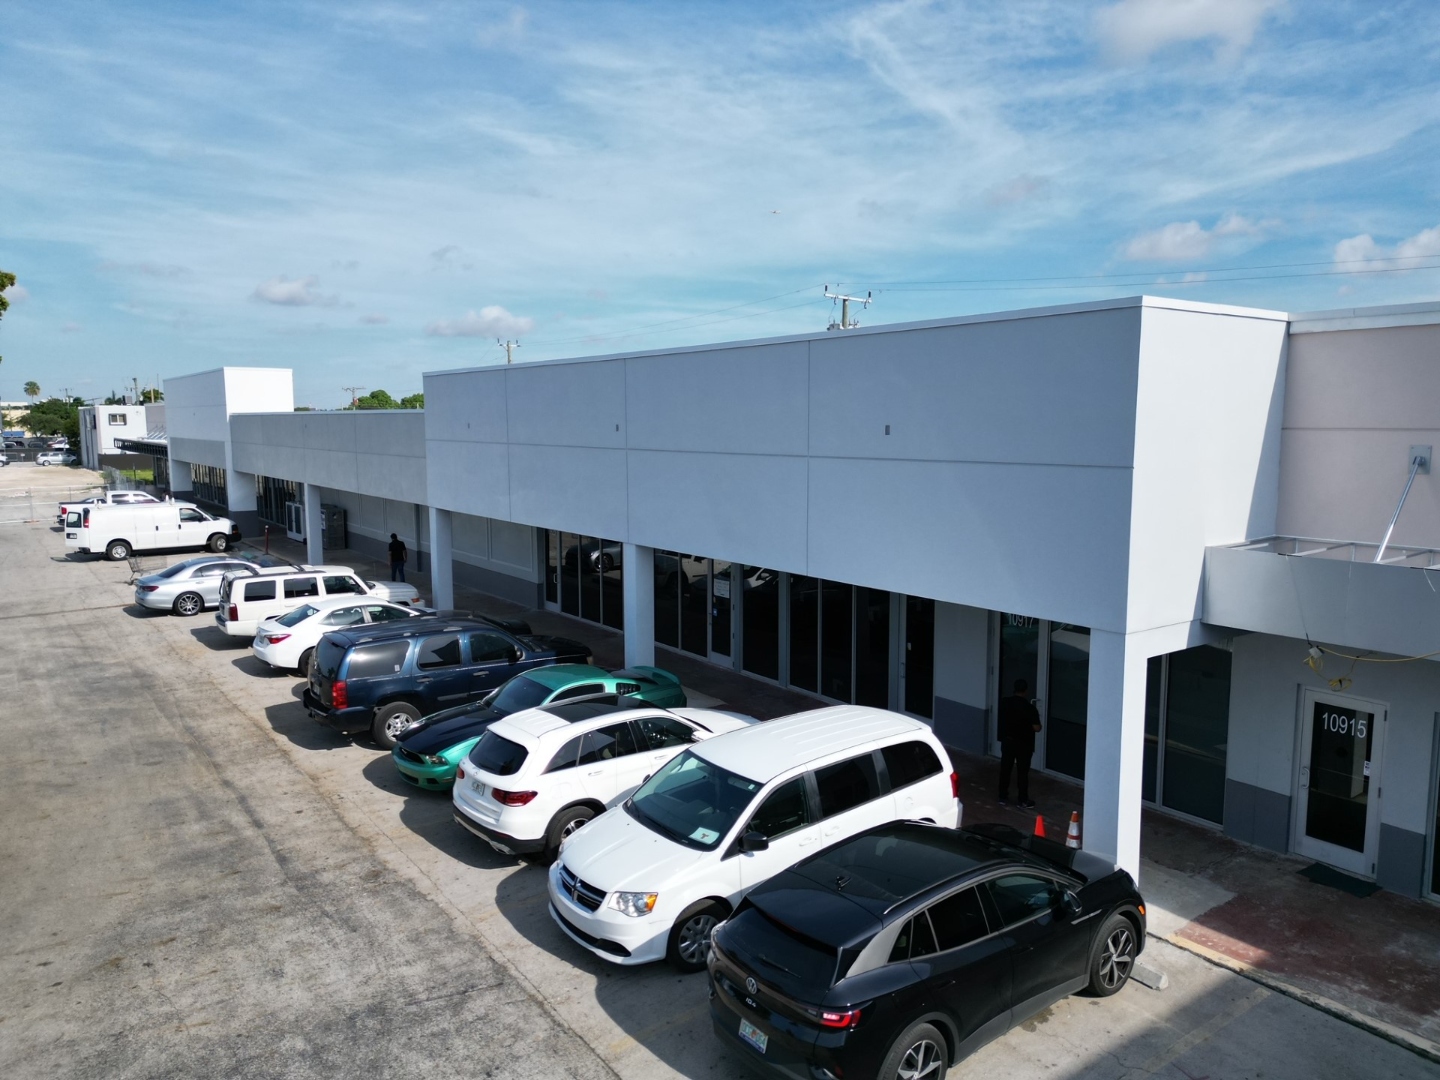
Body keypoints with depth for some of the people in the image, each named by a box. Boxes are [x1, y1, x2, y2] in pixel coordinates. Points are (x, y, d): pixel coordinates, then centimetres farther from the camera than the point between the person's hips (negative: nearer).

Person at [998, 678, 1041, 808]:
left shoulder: (1004, 702, -6)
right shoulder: (1029, 707, -19)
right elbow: (1036, 728, -16)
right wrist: (1035, 719, 3)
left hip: (1007, 741, 4)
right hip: (1023, 744, -3)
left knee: (1005, 769, 13)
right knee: (1022, 772, 7)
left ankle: (1003, 797, 20)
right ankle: (1023, 800, 15)